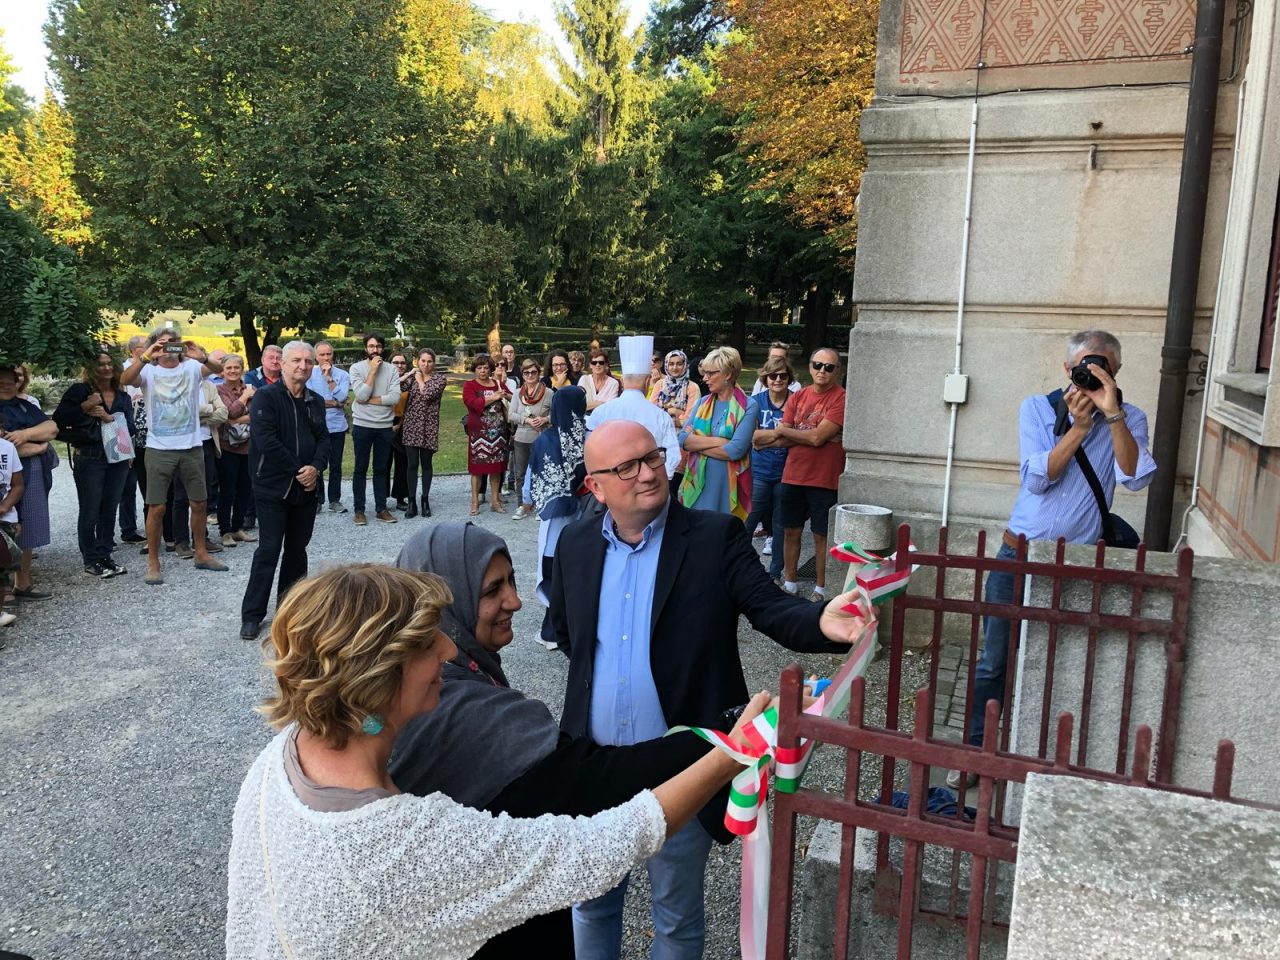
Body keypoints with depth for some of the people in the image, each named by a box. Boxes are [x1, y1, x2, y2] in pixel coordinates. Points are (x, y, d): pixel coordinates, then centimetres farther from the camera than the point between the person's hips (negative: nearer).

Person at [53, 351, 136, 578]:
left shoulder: (123, 397, 10)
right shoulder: (79, 391, -2)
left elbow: (130, 428, 0)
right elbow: (58, 420, -9)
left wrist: (108, 418, -14)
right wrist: (85, 406, -16)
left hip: (117, 458, 4)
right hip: (89, 459, -4)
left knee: (110, 509, 9)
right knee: (90, 512, -1)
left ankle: (104, 555, 19)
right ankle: (91, 560, 8)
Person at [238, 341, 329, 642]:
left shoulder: (316, 401, 11)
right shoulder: (266, 397, -9)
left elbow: (324, 439, 9)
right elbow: (266, 440, -18)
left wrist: (315, 467, -10)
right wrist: (297, 470, -16)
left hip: (306, 488, 6)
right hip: (273, 487, -6)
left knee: (297, 549, 12)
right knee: (269, 550, -4)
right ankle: (252, 614, 7)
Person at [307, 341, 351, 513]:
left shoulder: (342, 375, 3)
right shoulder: (309, 374, 0)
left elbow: (342, 397, -12)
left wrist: (329, 378, -10)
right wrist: (334, 403, -10)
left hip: (337, 426, 1)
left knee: (335, 465, 7)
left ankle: (335, 500, 15)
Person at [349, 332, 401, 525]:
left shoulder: (391, 369, 2)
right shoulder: (357, 368, -3)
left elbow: (395, 397, -10)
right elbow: (362, 395, -16)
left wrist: (370, 400, -13)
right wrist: (373, 370, -14)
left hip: (385, 426, 2)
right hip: (362, 426, -2)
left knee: (381, 469, 10)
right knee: (360, 468, 5)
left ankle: (381, 508, 18)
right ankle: (359, 510, 12)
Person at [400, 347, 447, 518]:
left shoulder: (440, 379, 1)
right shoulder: (412, 377, 9)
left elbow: (428, 395, -15)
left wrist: (420, 379, -4)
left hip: (429, 426, -1)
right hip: (411, 425, 1)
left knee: (426, 464, 6)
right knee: (412, 464, -1)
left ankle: (425, 500, 17)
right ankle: (412, 502, 4)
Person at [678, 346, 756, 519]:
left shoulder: (748, 406, -7)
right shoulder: (703, 402, 9)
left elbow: (735, 450, -18)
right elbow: (683, 439, -2)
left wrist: (697, 442, -7)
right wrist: (717, 441, -15)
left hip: (728, 485, -4)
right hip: (698, 482, 4)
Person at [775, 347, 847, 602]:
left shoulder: (841, 398, -10)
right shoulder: (797, 397, 7)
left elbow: (818, 437, -19)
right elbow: (781, 441, 0)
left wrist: (784, 430, -5)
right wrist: (809, 434, -14)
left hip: (824, 479, -5)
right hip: (792, 476, 5)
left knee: (822, 536, 4)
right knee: (790, 532, 14)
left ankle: (821, 589, 17)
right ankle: (789, 584, 28)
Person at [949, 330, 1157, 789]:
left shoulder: (1128, 419, 2)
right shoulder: (1037, 408, 2)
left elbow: (1136, 477, -17)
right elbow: (1036, 478, -10)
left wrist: (1111, 414, -21)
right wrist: (1078, 427, -15)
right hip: (1020, 553, 0)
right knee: (994, 661, 5)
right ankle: (975, 749, 18)